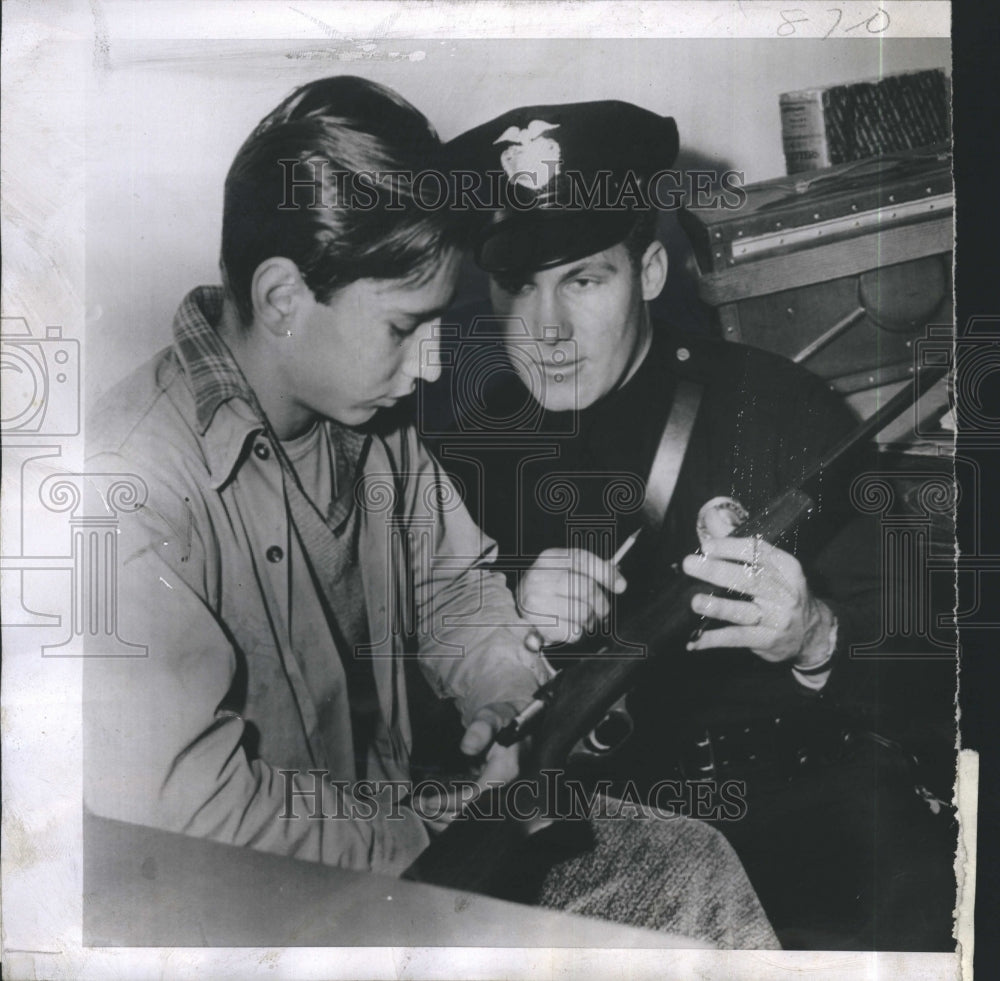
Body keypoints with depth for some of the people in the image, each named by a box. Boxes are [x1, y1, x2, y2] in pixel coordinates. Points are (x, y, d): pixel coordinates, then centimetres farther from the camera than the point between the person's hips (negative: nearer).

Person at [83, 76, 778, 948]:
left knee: (694, 868, -4)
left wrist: (503, 687, -7)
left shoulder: (368, 416, -1)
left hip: (398, 809, 7)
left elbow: (453, 581, 13)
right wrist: (429, 845, -18)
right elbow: (188, 806, -26)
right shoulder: (136, 486, -25)